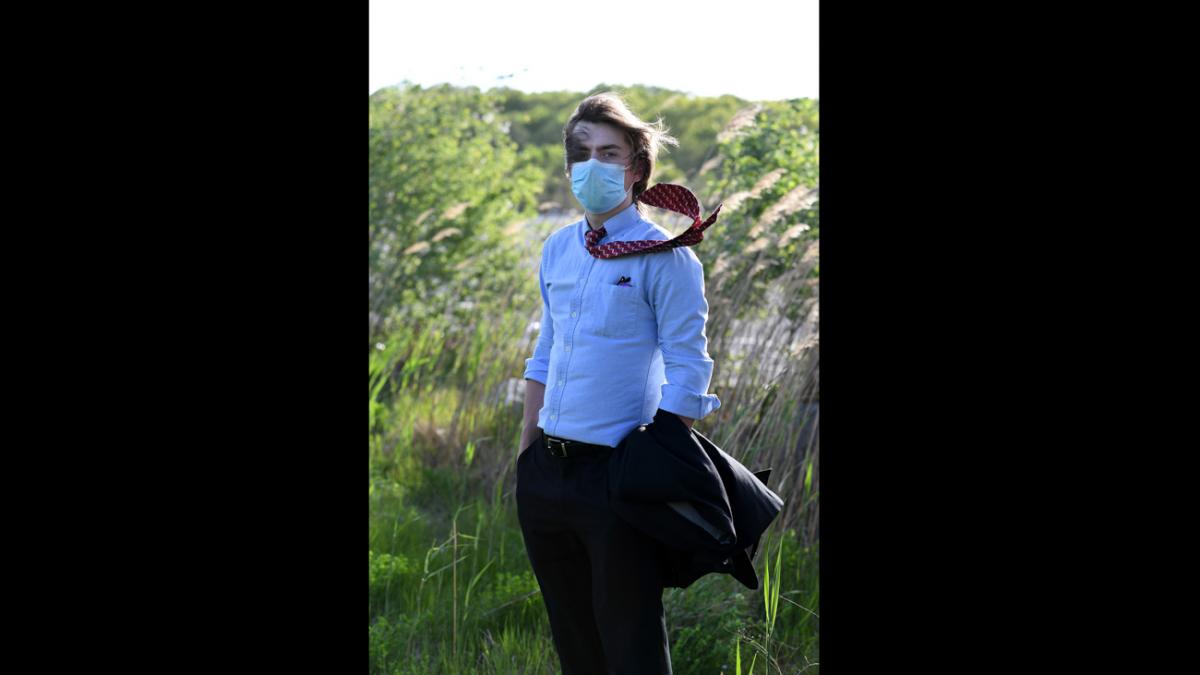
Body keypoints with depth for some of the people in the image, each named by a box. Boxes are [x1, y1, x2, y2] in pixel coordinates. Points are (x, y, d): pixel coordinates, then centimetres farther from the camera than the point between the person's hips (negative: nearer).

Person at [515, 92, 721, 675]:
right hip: (546, 472, 6)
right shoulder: (557, 249, 11)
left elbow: (686, 372, -10)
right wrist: (527, 452, 15)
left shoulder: (664, 258, -8)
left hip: (615, 474, -6)